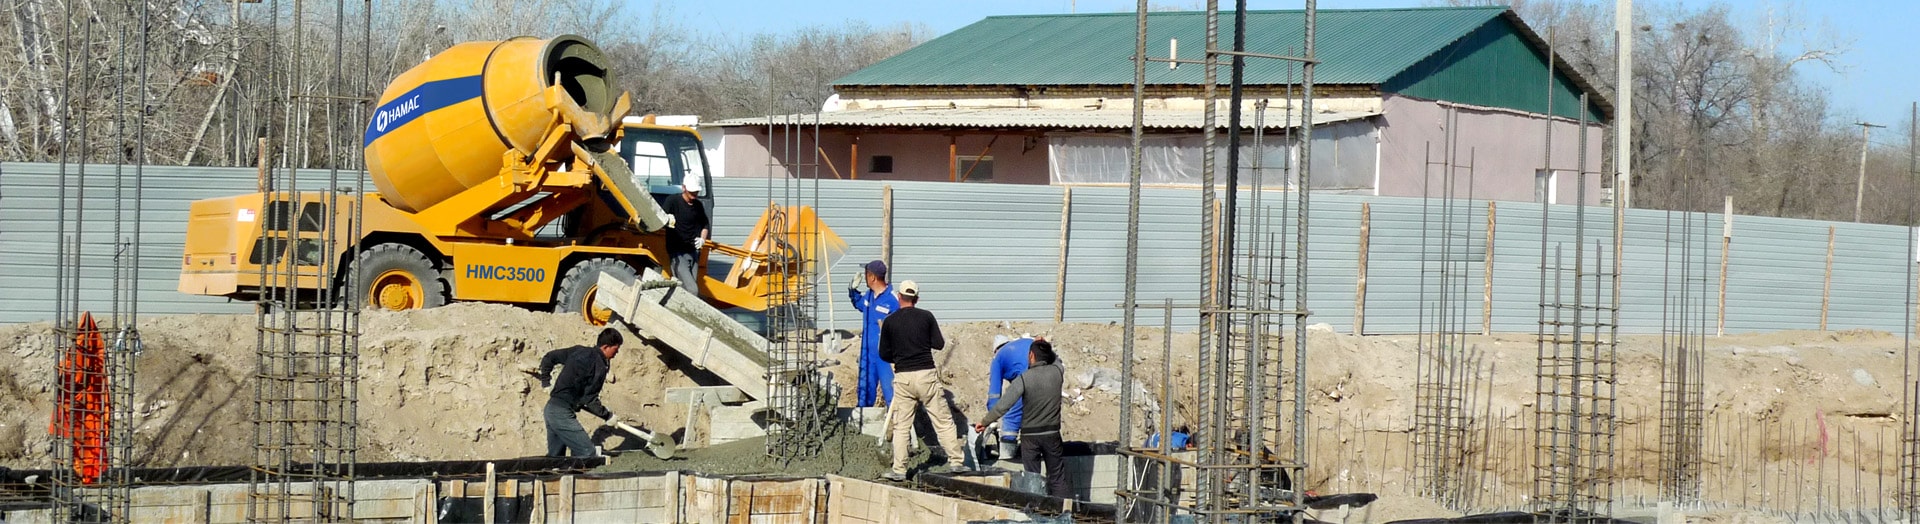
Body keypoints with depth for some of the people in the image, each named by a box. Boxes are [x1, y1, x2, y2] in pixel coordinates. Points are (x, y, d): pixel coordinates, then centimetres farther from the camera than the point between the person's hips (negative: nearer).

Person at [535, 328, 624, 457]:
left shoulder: (579, 351, 11)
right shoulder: (599, 367, -13)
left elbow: (549, 357, 18)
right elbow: (590, 400, -13)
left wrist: (546, 382, 25)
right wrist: (608, 416, -1)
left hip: (551, 408, 9)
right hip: (563, 413, -9)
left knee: (555, 456, 15)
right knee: (586, 453, -8)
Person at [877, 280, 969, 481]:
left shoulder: (890, 322, 2)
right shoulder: (926, 317, 0)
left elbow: (884, 354, 6)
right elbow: (939, 344, 3)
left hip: (903, 377, 1)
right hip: (926, 374, -1)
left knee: (901, 426, 5)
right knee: (943, 420, 5)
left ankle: (899, 470, 2)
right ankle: (956, 461, 5)